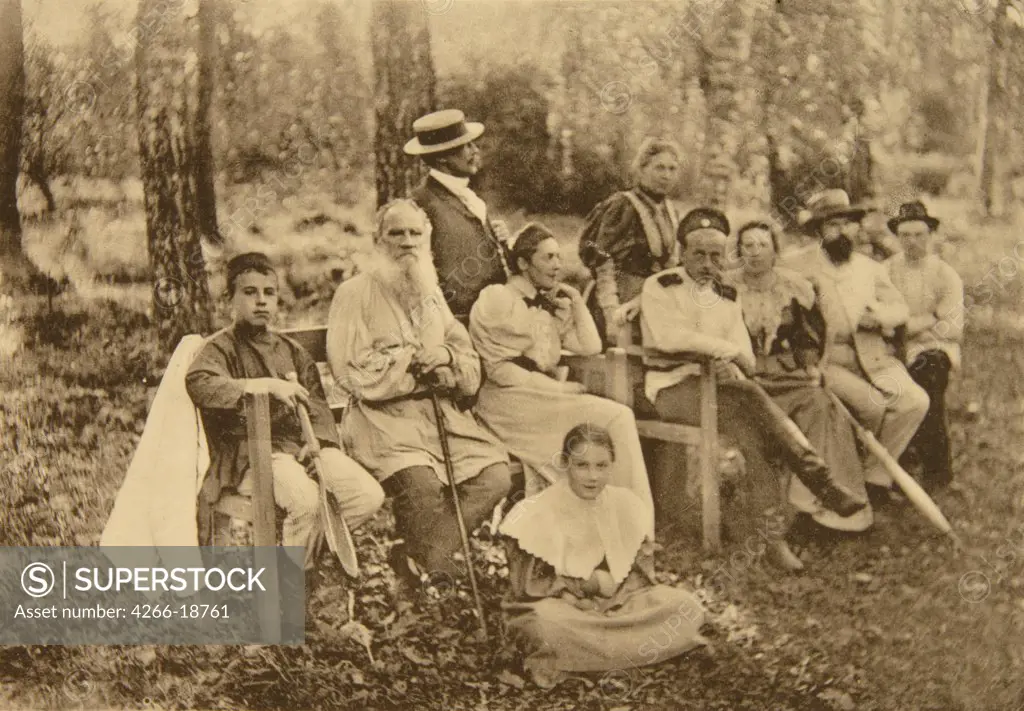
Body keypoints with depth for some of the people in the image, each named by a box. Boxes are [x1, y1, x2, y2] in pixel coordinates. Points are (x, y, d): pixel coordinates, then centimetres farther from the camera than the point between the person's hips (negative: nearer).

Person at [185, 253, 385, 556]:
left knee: (369, 496, -13)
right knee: (305, 500, -33)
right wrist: (267, 385, -26)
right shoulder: (222, 346, 3)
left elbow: (317, 404, 18)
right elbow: (198, 382, -19)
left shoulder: (291, 350, 22)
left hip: (301, 443, 6)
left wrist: (319, 441, -5)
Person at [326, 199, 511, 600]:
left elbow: (470, 372, 16)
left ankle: (413, 566, -10)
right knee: (420, 481, -33)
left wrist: (445, 357, -7)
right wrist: (415, 358, -8)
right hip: (382, 417, -6)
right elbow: (351, 372, -8)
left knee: (495, 473, -18)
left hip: (441, 414, 6)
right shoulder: (356, 294, 2)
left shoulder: (431, 295, 20)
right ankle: (440, 584, -8)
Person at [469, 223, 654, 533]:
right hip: (510, 402, -7)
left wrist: (576, 301, 9)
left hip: (544, 397, 7)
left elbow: (591, 347, 12)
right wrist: (560, 389, -13)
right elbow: (500, 371, -9)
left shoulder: (551, 306, 20)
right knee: (617, 418, -21)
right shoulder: (498, 299, -1)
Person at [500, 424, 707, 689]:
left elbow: (641, 574, 5)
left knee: (688, 608, -17)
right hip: (557, 608, -6)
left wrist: (613, 604, -14)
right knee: (548, 625, -41)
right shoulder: (537, 515, -10)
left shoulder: (624, 504, 3)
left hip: (618, 605, 6)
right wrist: (589, 584, -13)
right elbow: (528, 586, -11)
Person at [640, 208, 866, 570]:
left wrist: (733, 368, -17)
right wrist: (727, 350, -13)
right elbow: (668, 337, -17)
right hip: (673, 387, -5)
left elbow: (747, 360, 8)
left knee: (750, 396, -29)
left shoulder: (727, 297, 17)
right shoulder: (659, 288, 2)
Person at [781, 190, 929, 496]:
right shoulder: (797, 267, 3)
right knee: (872, 402, -28)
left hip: (873, 359, 5)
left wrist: (880, 315, -6)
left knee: (916, 401, -17)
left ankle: (876, 476, -4)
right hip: (827, 361, -5)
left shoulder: (870, 268, 19)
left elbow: (900, 308, 17)